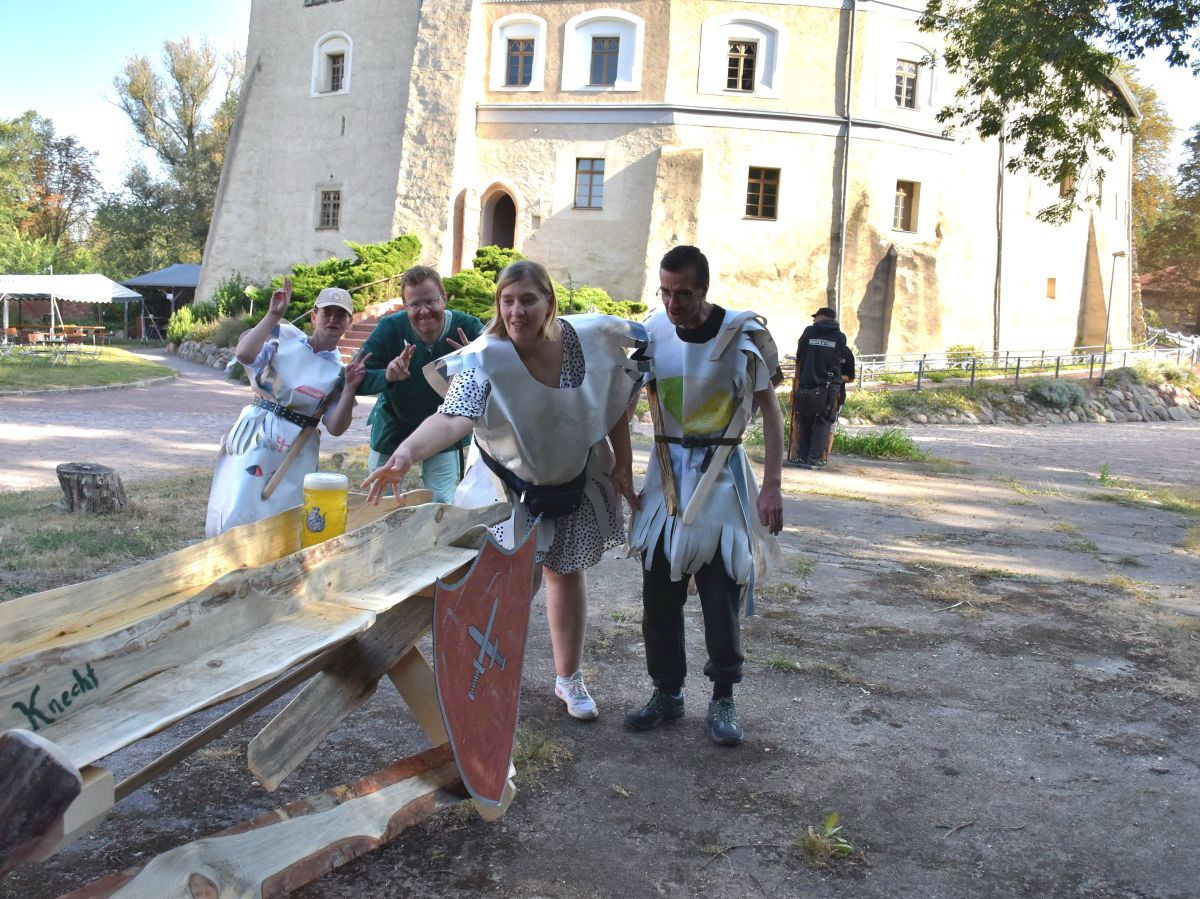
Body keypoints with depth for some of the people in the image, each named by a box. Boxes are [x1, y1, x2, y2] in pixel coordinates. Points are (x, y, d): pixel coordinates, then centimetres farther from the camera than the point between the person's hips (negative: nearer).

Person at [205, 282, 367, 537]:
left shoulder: (341, 370, 3)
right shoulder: (285, 336, 0)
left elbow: (335, 428, -2)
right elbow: (244, 354, -19)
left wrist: (350, 388, -15)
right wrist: (273, 315, -16)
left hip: (296, 453, 2)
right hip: (255, 436, -1)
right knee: (236, 514, -6)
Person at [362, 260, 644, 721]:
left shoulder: (594, 340, -19)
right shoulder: (485, 360, -30)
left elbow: (614, 403, -3)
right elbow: (451, 419, -44)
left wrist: (622, 464, 0)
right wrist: (405, 453, -62)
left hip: (576, 480, 3)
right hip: (509, 486, -3)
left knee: (567, 573, 15)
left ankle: (569, 678, 32)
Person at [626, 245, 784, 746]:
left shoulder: (744, 335, -11)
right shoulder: (651, 333, -1)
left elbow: (770, 412, -6)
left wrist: (771, 486, -11)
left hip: (721, 475, -3)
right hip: (666, 473, 3)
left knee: (721, 592, 1)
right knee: (659, 590, 7)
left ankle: (723, 699, 16)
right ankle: (667, 692, 22)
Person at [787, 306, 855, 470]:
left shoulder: (808, 332, 3)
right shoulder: (840, 338, 2)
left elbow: (799, 357, 11)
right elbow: (843, 359, 12)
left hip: (805, 387, 1)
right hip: (829, 389, 0)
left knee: (804, 423, 11)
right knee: (823, 424, 6)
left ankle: (802, 456, 10)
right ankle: (815, 459, 2)